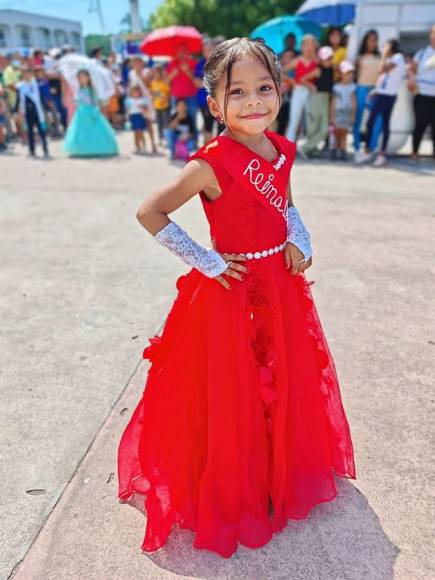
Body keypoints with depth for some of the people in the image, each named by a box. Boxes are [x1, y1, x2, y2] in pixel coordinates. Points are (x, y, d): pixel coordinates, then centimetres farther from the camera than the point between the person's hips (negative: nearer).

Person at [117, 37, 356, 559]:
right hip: (231, 292, -6)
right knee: (233, 398, 8)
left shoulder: (281, 151, 1)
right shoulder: (212, 163, -19)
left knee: (288, 386, 19)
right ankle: (231, 496, 35)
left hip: (282, 285, 7)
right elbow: (149, 212, -19)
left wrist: (299, 240, -1)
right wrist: (204, 260, -16)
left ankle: (285, 476, 47)